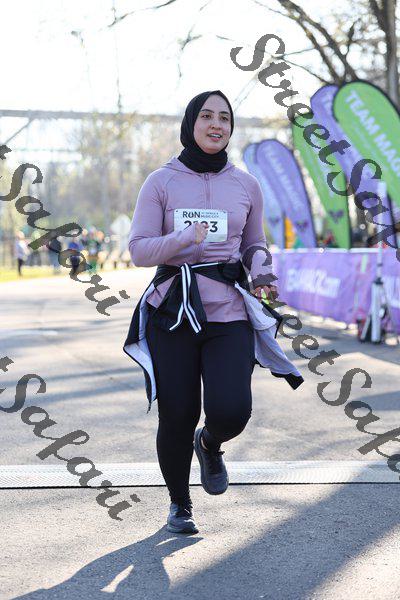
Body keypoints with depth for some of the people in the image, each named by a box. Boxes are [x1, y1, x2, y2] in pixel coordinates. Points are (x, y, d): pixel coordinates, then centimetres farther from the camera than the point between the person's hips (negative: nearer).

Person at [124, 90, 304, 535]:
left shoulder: (246, 185, 8)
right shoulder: (161, 182, 1)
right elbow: (139, 250, -4)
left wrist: (262, 273, -2)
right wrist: (184, 238, -22)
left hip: (229, 314, 1)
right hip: (173, 311, -1)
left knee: (232, 413, -16)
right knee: (177, 418, 1)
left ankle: (209, 445, 23)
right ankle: (179, 503, 29)